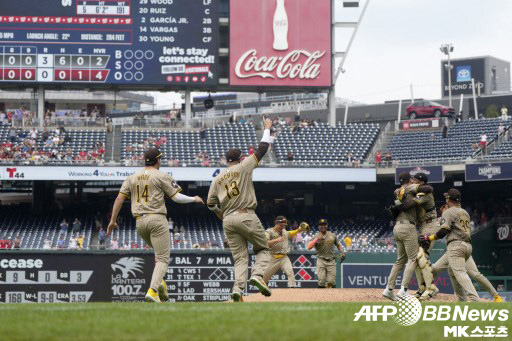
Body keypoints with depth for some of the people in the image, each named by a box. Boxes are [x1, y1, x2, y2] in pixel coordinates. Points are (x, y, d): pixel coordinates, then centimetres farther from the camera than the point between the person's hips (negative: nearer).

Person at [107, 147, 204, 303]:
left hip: (139, 222, 6)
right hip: (157, 219, -6)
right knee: (163, 258, -7)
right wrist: (194, 199, 14)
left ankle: (159, 283, 9)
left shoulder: (132, 177, 14)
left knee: (159, 252, 26)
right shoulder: (162, 176, -1)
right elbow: (176, 197, -3)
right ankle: (153, 290, -26)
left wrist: (113, 220, 11)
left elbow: (119, 198, 8)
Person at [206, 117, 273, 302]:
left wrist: (220, 214, 34)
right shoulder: (243, 167, 1)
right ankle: (257, 275, -18)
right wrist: (266, 129, 18)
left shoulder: (217, 179, 13)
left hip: (228, 221, 4)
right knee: (263, 249, 9)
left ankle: (238, 289, -13)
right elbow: (262, 149, 5)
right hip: (246, 216, -4)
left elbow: (210, 203, 16)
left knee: (240, 257, 6)